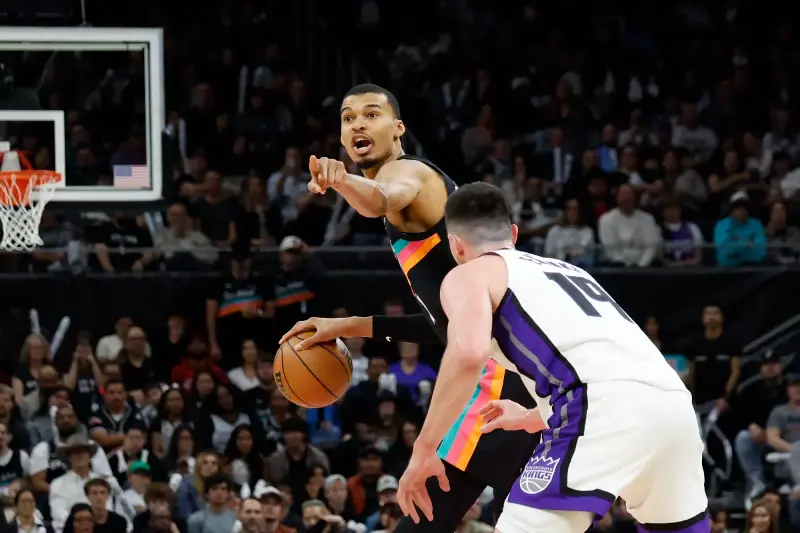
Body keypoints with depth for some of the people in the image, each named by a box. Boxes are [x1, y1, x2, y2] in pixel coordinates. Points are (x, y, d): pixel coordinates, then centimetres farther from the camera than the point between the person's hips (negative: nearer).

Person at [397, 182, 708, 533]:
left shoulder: (467, 275, 15)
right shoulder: (563, 270, 37)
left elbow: (469, 354, -7)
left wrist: (424, 449, -1)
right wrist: (533, 417, 57)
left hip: (609, 404, -7)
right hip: (670, 400, 7)